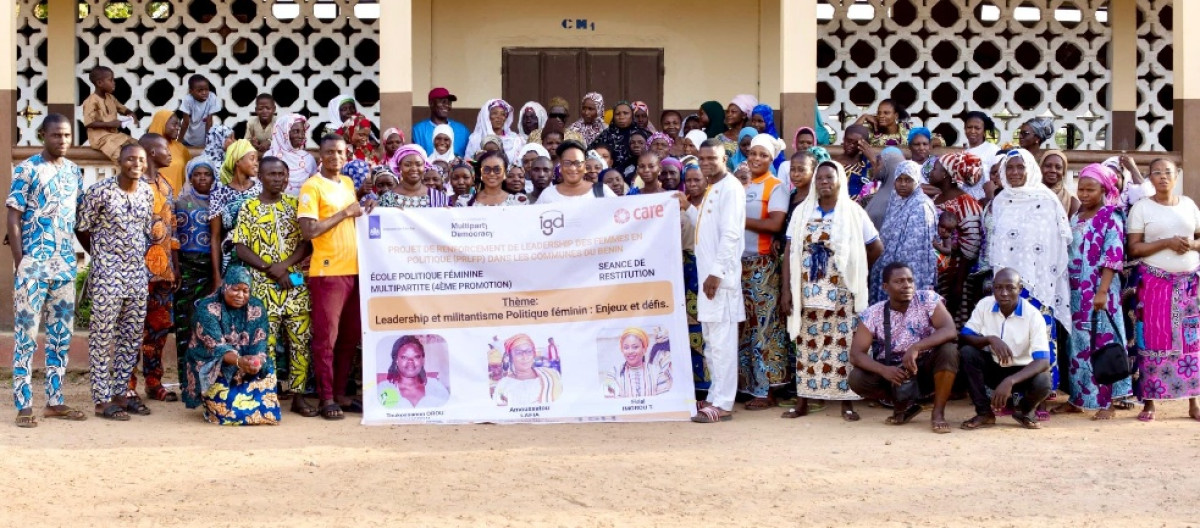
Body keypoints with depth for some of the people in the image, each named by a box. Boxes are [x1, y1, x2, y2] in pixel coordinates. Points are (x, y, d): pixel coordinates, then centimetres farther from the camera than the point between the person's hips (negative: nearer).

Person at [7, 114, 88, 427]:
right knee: (26, 334, -3)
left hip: (65, 265, 6)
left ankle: (55, 401, 15)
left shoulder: (74, 171, 10)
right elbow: (14, 218, -7)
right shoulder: (26, 170, -6)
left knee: (62, 334, 8)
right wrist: (19, 265, -12)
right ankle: (23, 405, 0)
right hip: (33, 263, -6)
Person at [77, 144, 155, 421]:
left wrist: (140, 259, 11)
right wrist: (101, 257, 5)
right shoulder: (100, 190, -10)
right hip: (107, 274, -6)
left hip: (138, 274, 6)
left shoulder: (147, 192, 6)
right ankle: (102, 400, 3)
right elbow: (82, 228, -2)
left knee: (132, 336, 10)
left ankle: (120, 392, 21)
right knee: (103, 336, -2)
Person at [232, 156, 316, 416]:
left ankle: (298, 395, 8)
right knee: (265, 343, -1)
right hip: (263, 287, -2)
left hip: (296, 285, 2)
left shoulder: (295, 205, 9)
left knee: (301, 340, 0)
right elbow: (241, 248, -1)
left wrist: (285, 265, -13)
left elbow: (307, 243, 3)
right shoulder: (249, 208, 5)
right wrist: (270, 269, -12)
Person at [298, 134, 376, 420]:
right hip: (327, 272, -7)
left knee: (350, 337, 10)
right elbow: (308, 231, -18)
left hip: (354, 270, 7)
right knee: (326, 338, -3)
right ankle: (326, 398, 2)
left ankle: (341, 393, 19)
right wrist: (345, 213, -15)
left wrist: (363, 210, 6)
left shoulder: (348, 183, 15)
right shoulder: (312, 187, -7)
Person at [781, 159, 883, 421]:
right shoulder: (802, 211, 7)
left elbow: (877, 247, 8)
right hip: (808, 291, 2)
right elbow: (790, 251, 3)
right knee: (807, 345, 4)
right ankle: (802, 400, 10)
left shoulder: (853, 212, 2)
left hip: (841, 293, -2)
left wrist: (856, 271, 11)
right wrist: (786, 289, -4)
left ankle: (846, 402, 5)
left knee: (842, 346, -2)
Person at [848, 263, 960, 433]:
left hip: (926, 368, -1)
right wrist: (884, 370, -34)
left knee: (949, 350, -30)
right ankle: (903, 405, 2)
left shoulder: (928, 299, -12)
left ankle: (938, 413, -20)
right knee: (856, 378, -23)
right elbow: (856, 354, -15)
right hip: (893, 372, 1)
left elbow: (950, 331, -26)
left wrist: (916, 348, -40)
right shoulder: (873, 314, -10)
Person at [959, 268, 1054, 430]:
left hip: (1021, 372, -2)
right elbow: (963, 338, -14)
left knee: (1042, 382, -35)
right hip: (993, 368, 2)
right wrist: (990, 339, -36)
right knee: (967, 352, -27)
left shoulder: (1033, 316, -21)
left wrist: (1010, 381, -45)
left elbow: (1043, 361, -29)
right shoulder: (984, 305, -12)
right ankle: (984, 413, -12)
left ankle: (1025, 411, 3)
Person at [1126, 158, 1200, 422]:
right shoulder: (1141, 207, 0)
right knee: (1153, 341, -4)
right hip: (1155, 283, -3)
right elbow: (1134, 248, -7)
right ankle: (1149, 402, 1)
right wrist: (1167, 243, -18)